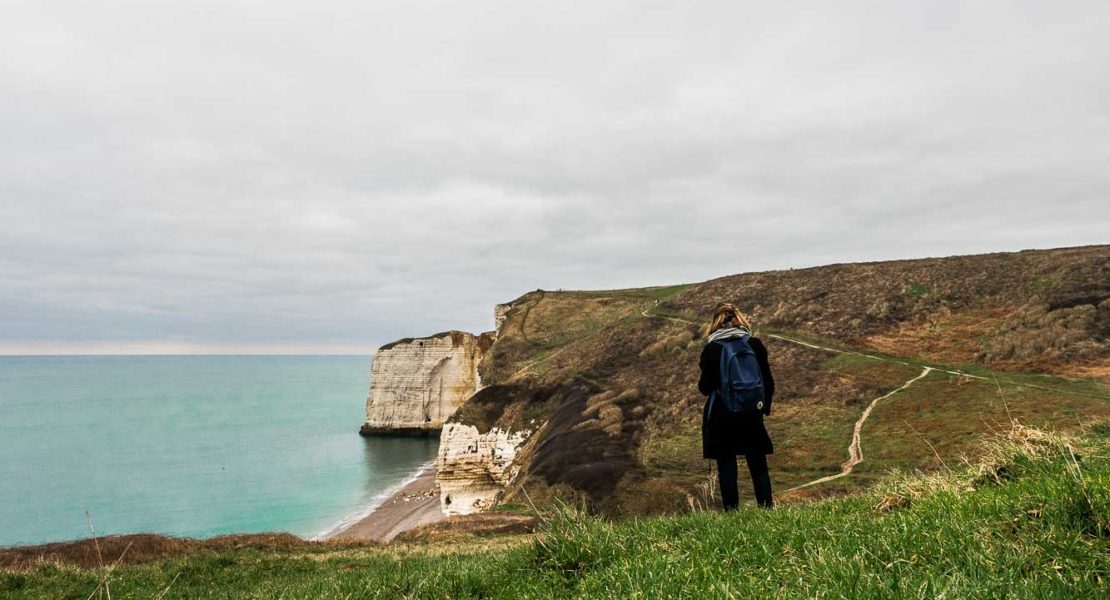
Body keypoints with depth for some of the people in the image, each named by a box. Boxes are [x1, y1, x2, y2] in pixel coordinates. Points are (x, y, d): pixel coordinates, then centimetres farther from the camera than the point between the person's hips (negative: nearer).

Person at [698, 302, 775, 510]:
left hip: (721, 416, -2)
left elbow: (705, 387, -7)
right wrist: (765, 406, 15)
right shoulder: (755, 344, -1)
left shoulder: (711, 349, -9)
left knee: (726, 465, 5)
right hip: (751, 414, 3)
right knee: (758, 463, 14)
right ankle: (766, 505, 14)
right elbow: (768, 381, 2)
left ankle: (731, 509, 6)